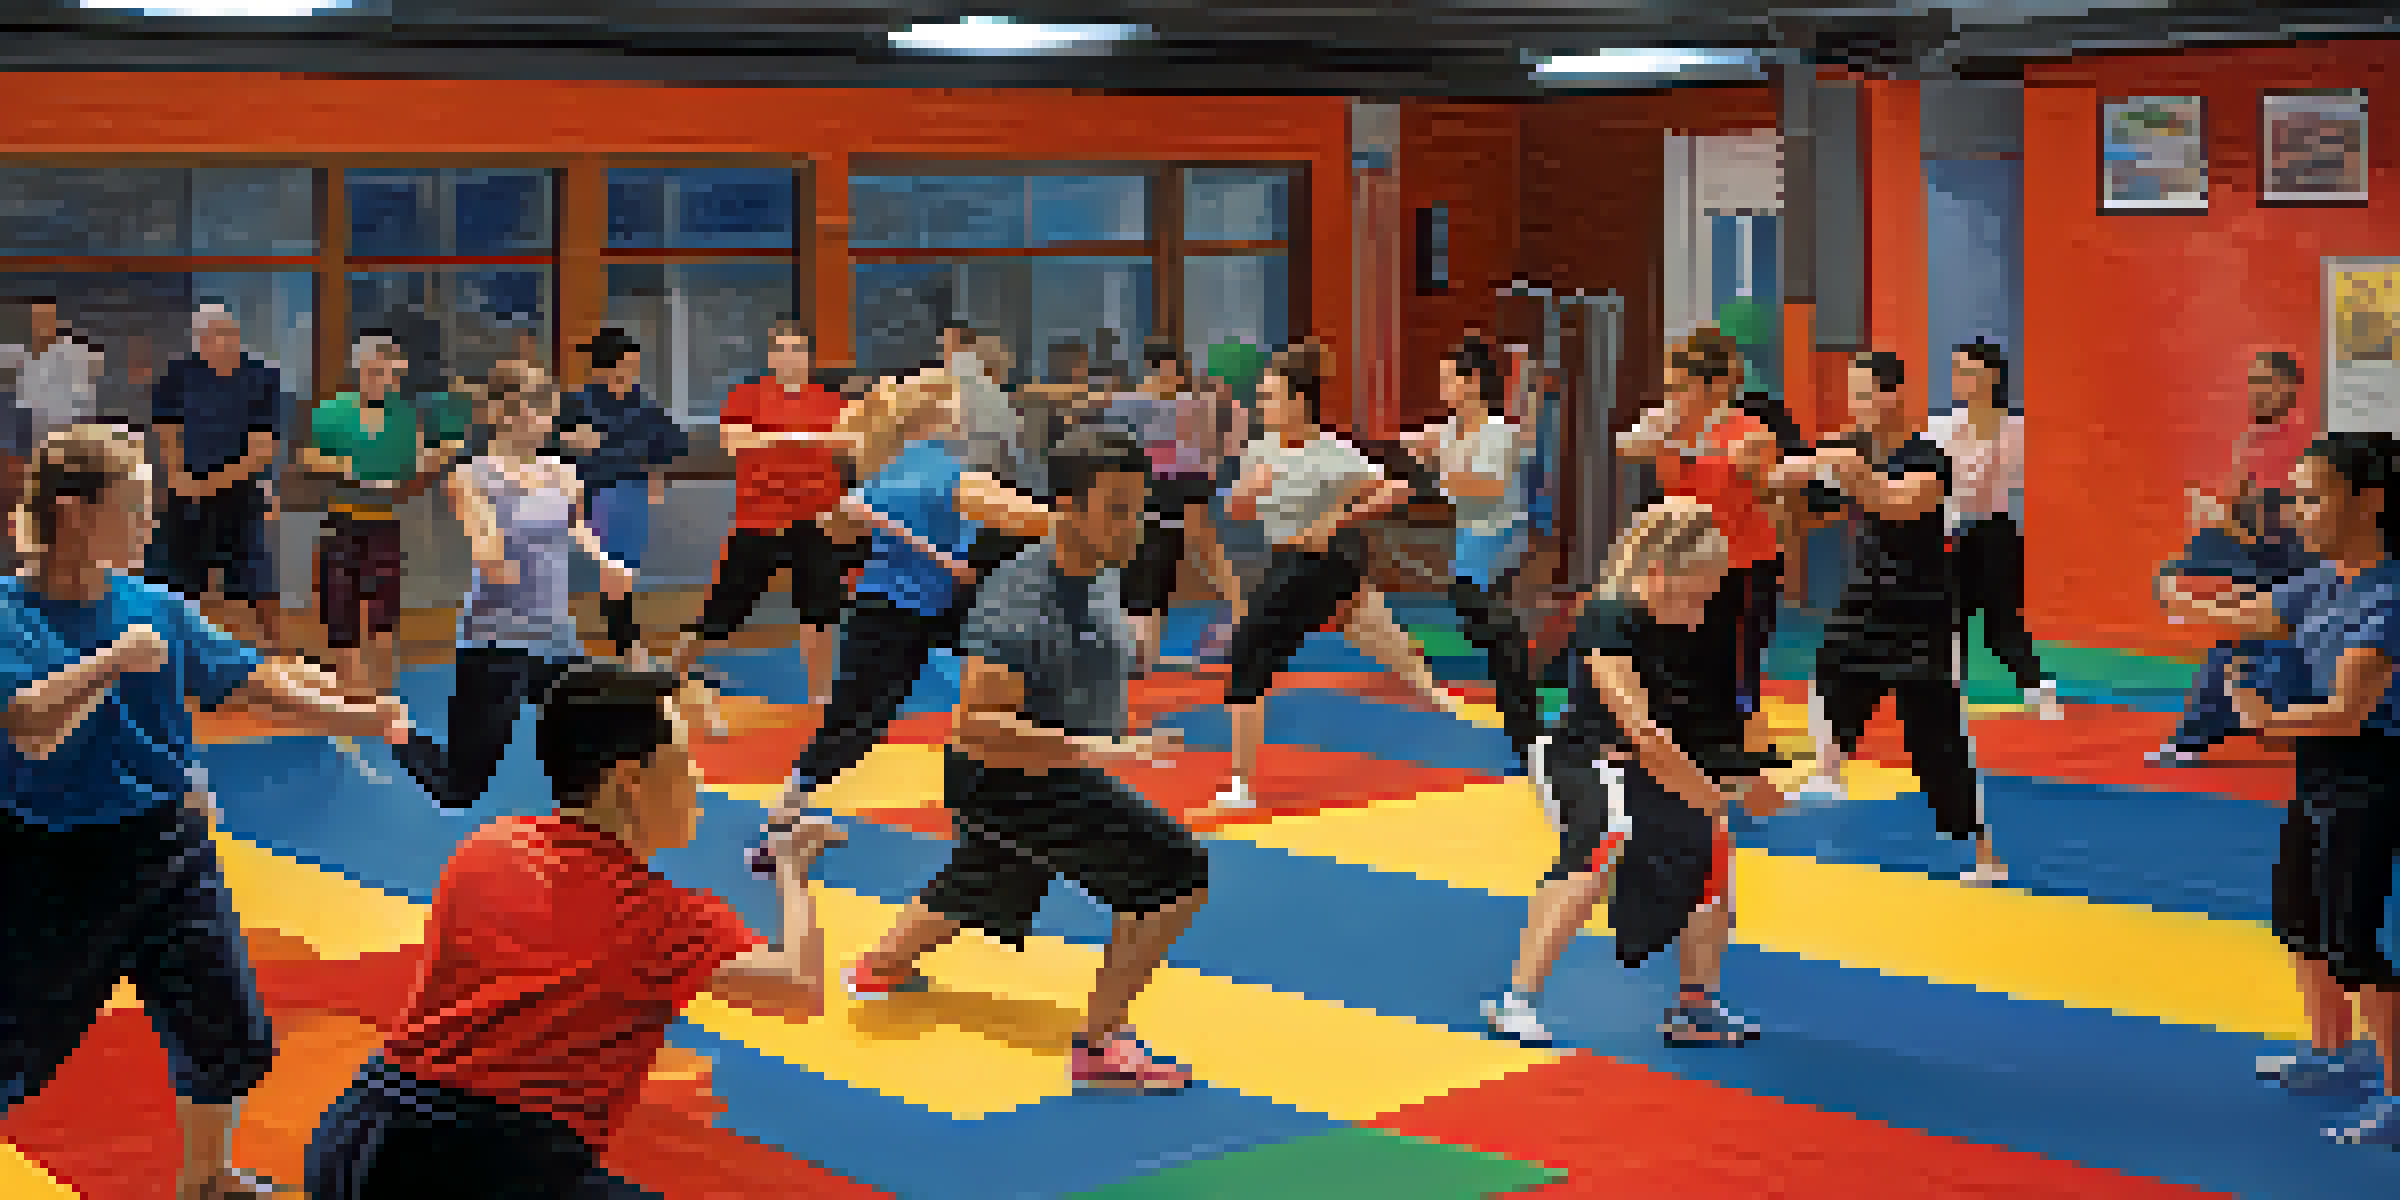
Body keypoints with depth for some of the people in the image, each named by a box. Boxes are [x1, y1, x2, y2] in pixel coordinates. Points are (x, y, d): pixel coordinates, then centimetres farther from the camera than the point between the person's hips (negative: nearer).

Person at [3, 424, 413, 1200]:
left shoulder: (155, 608, 3)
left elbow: (250, 685, 4)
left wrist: (359, 720, -5)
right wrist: (116, 660, -27)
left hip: (165, 852, 5)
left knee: (232, 1037, 11)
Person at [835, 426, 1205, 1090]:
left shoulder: (1097, 576, -1)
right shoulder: (1020, 601, -30)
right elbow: (977, 726, -36)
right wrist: (1095, 749, -40)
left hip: (1057, 778, 10)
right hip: (1008, 781, -10)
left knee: (980, 897, 35)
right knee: (1177, 876, -21)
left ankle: (881, 966, 62)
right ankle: (1098, 1044, -13)